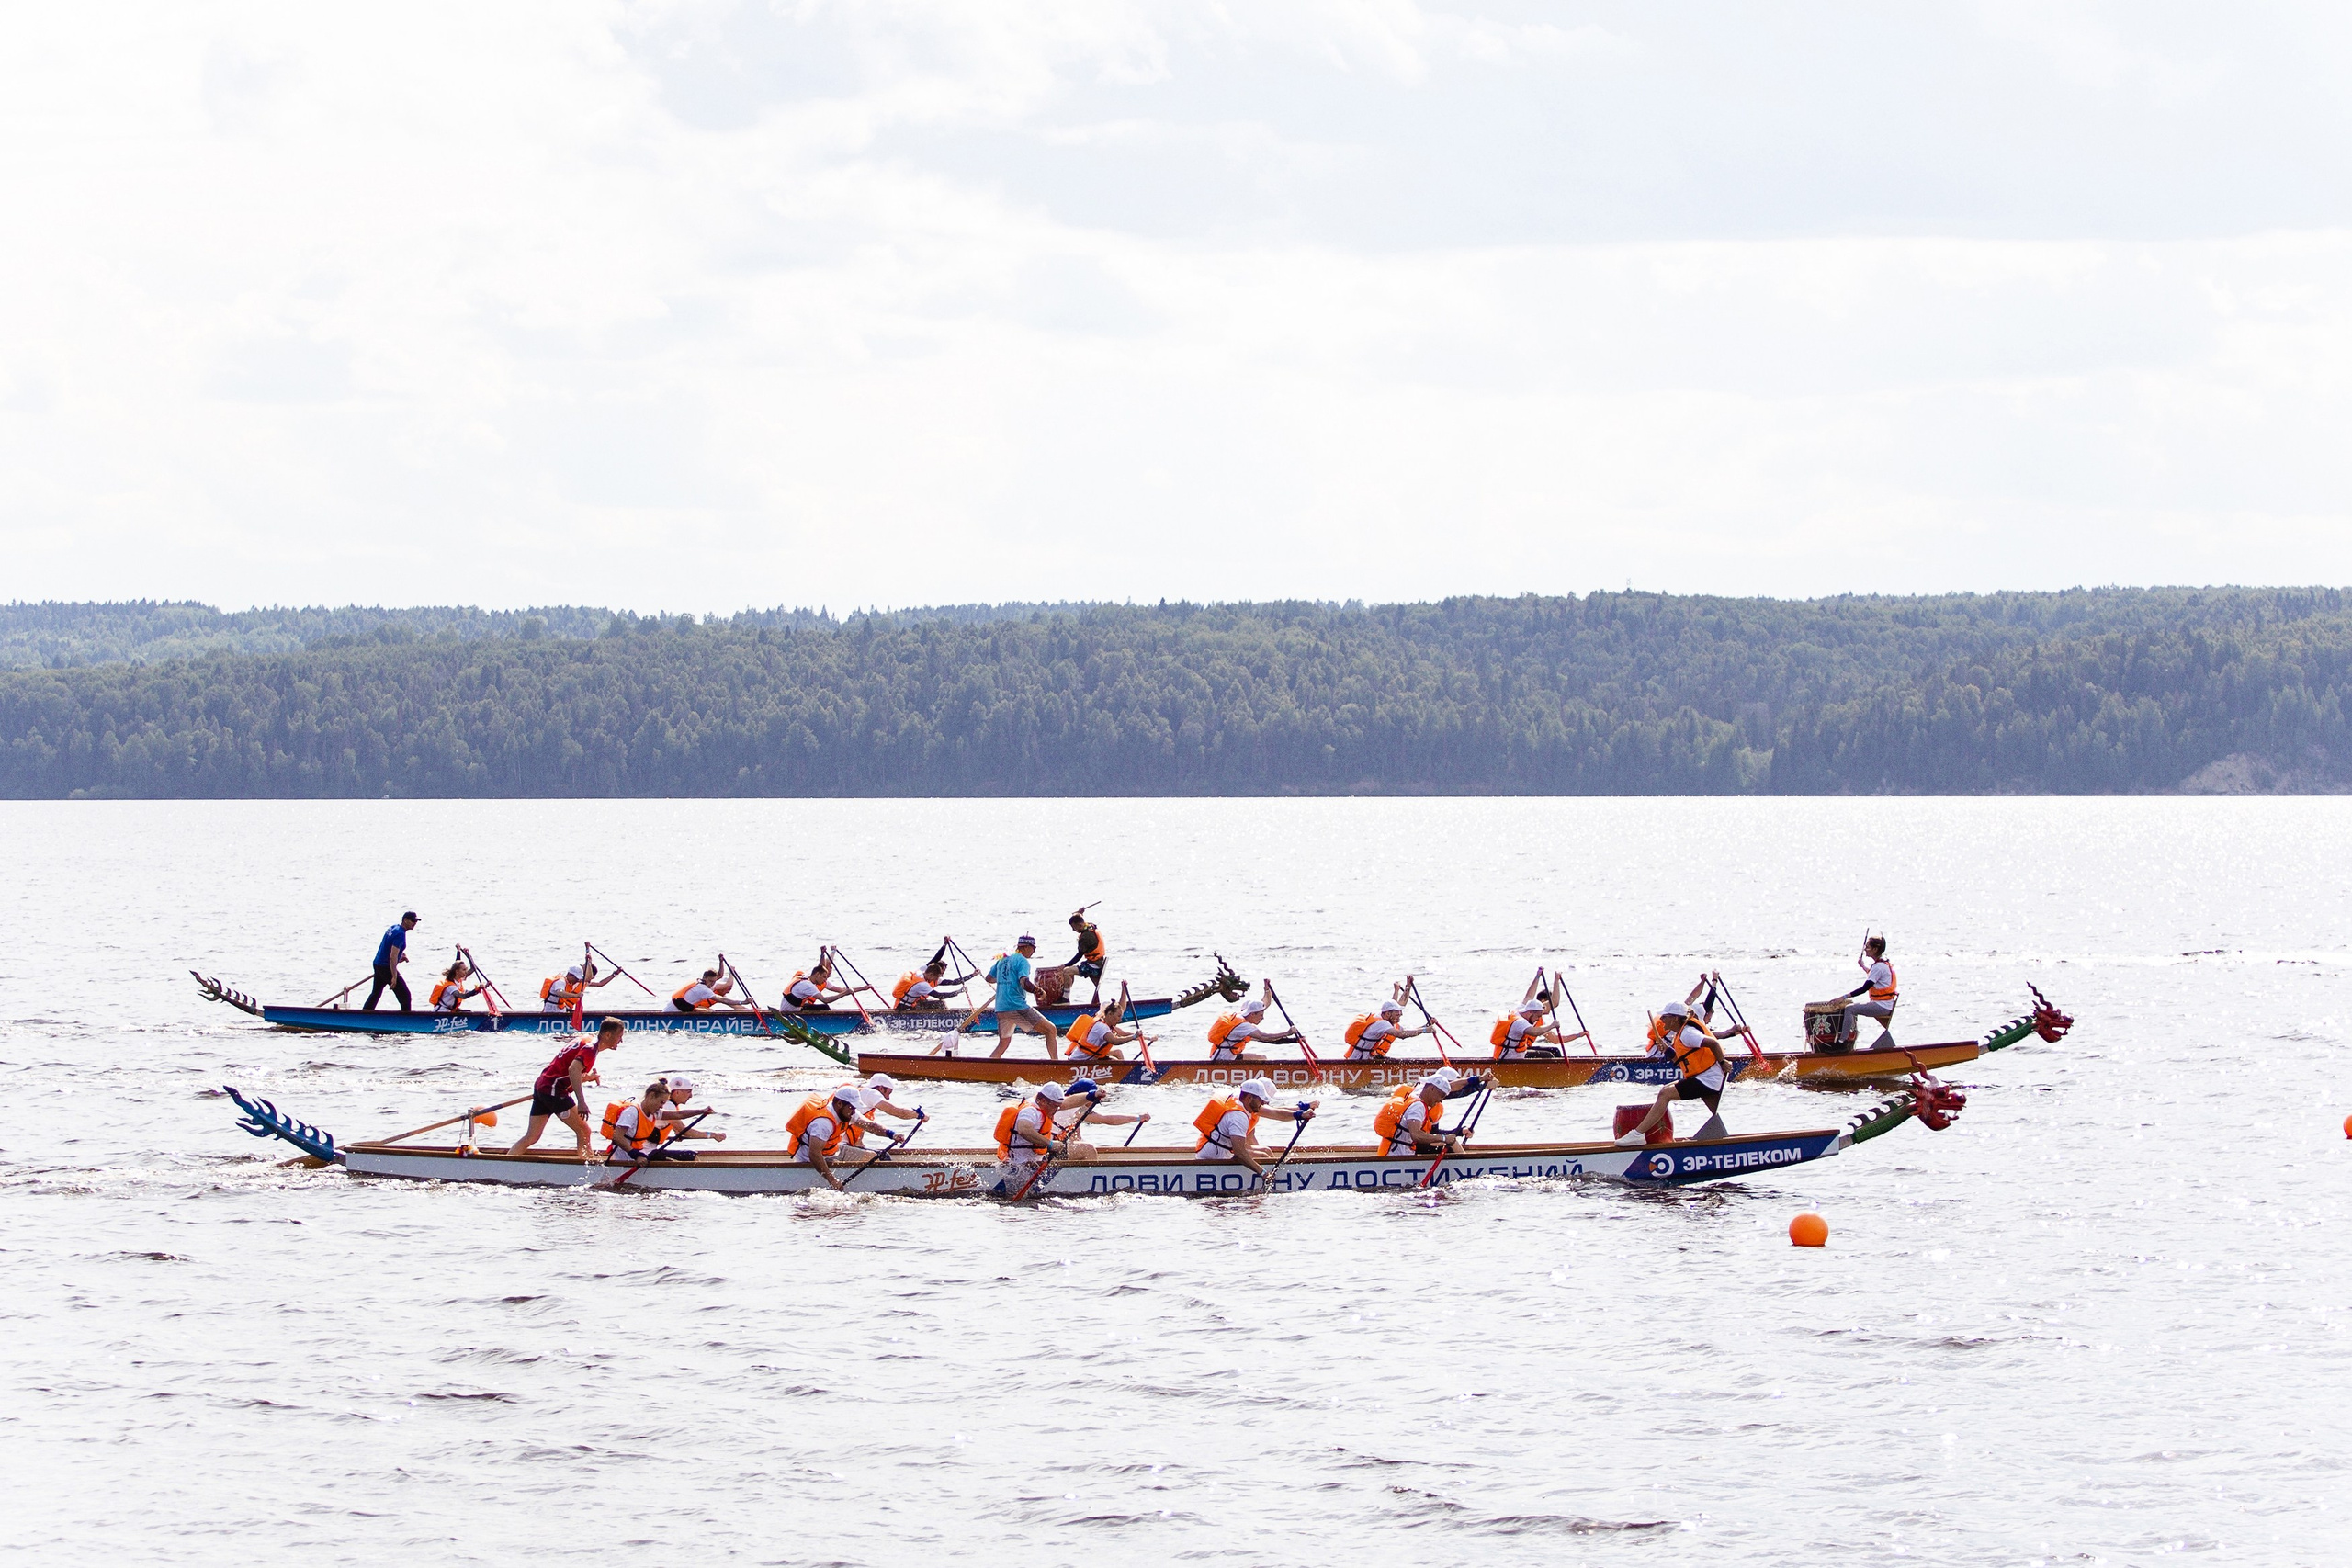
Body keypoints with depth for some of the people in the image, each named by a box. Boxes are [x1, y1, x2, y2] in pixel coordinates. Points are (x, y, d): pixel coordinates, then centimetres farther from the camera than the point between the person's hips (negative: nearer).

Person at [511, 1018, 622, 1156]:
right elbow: (573, 1069, -30)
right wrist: (581, 1101, -37)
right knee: (584, 1131, -5)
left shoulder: (585, 1042, 18)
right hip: (554, 1091, -10)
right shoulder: (590, 1048, -12)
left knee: (531, 1138, 8)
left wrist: (586, 1078, 9)